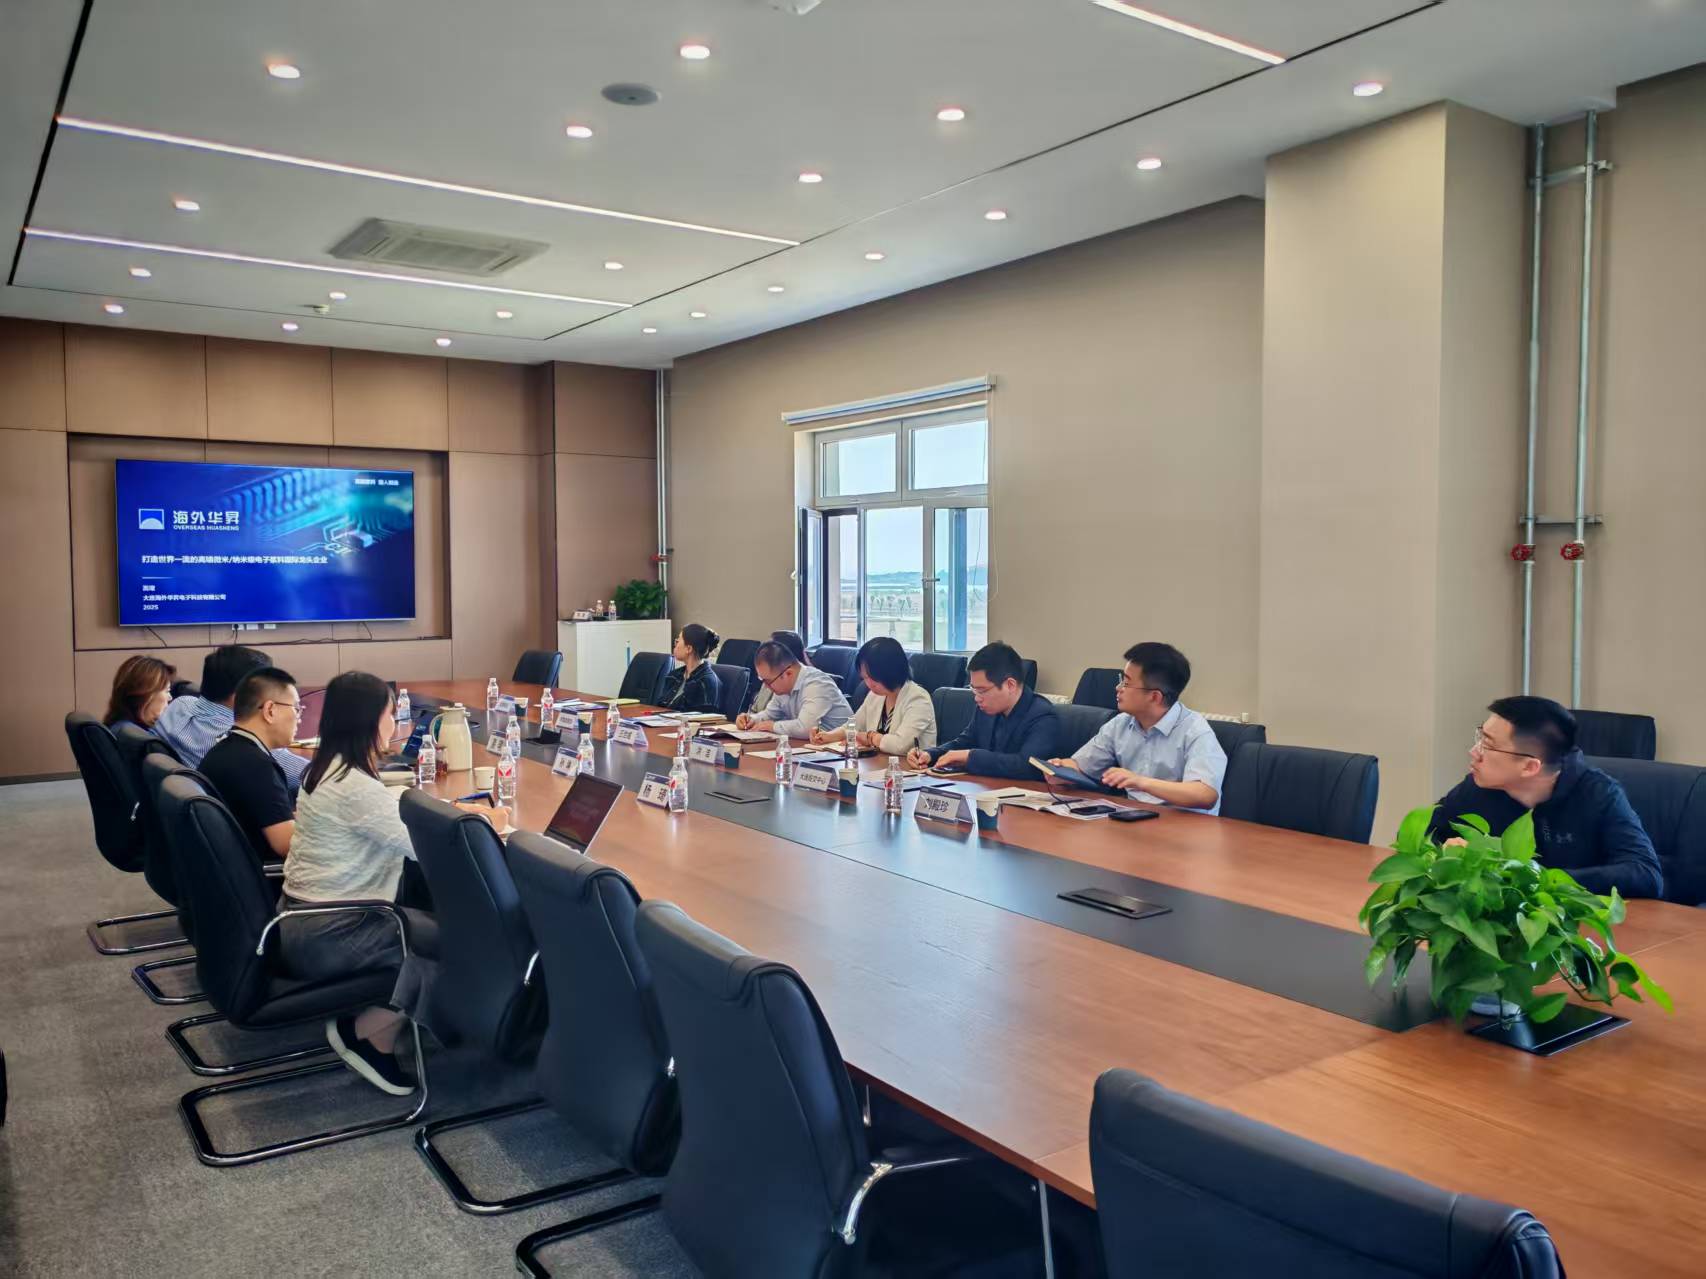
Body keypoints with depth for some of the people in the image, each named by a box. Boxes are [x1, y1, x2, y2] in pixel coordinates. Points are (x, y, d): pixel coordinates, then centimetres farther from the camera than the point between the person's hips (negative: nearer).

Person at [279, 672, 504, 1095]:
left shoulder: (331, 768, 7)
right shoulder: (354, 787, -24)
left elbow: (397, 808, 18)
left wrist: (465, 809, 10)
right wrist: (486, 824, -7)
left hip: (306, 917, 10)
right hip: (324, 937, -10)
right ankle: (367, 1033, 2)